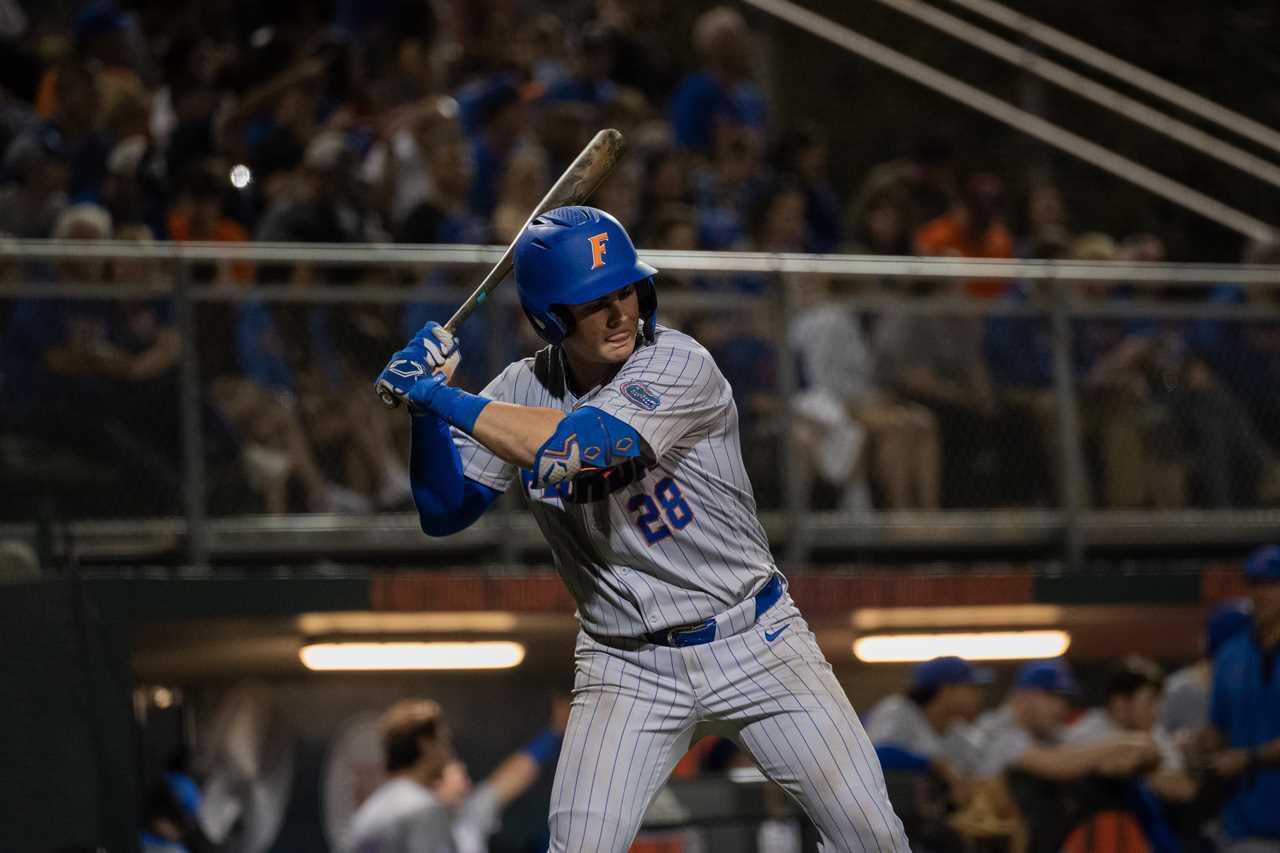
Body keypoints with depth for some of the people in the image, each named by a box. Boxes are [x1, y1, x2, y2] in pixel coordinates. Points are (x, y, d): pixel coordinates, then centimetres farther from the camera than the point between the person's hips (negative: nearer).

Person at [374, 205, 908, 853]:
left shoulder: (679, 366, -18)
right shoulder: (522, 392, -2)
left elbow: (576, 446, -32)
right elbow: (443, 513, -3)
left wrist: (439, 395, -29)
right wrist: (425, 409, -18)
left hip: (753, 642, -2)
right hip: (627, 667, 2)